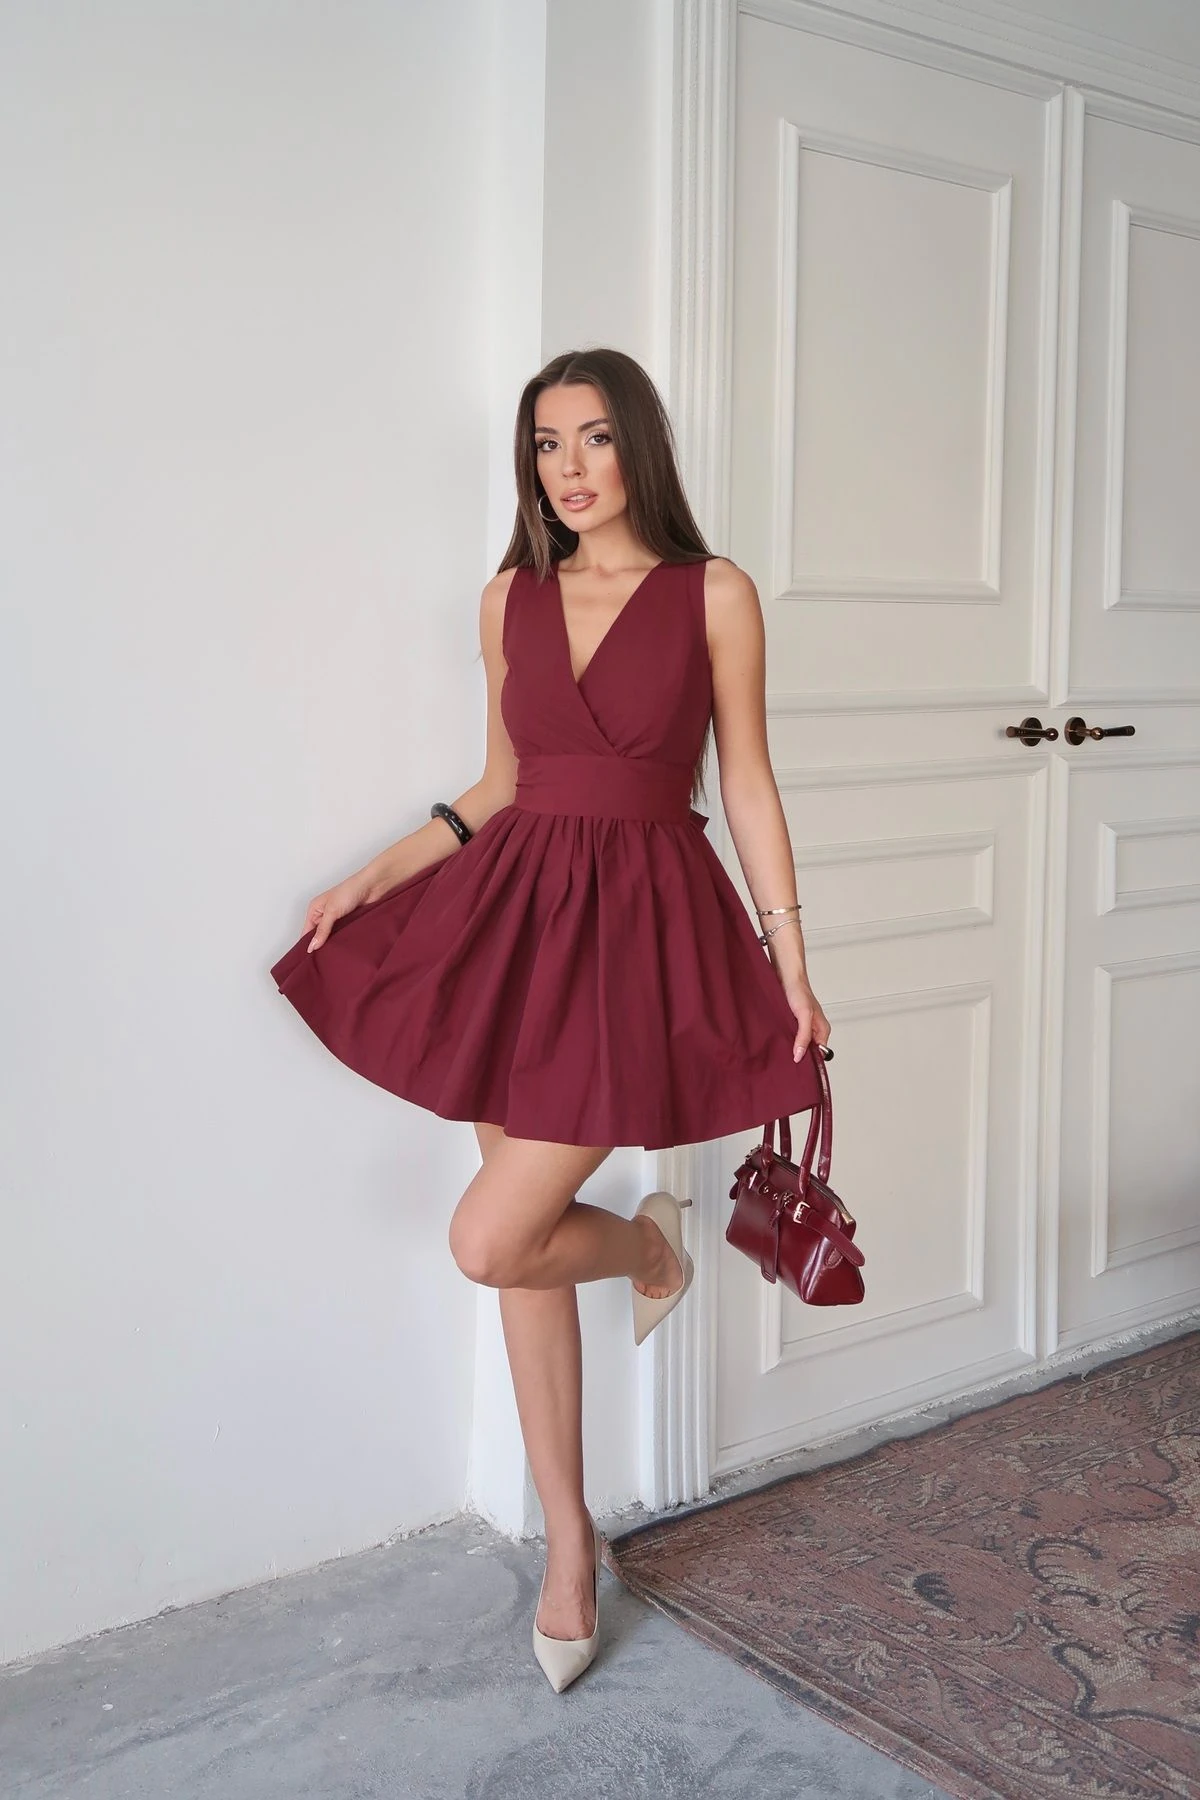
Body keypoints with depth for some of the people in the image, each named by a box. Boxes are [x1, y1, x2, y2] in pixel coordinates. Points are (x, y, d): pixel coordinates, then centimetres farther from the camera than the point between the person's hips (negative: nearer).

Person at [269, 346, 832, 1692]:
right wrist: (374, 879, 8)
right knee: (529, 1259, 9)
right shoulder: (510, 600, 8)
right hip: (512, 918, 5)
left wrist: (791, 964, -3)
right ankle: (569, 1541, 27)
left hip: (643, 925, -4)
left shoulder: (713, 595, -2)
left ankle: (650, 1241, 22)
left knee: (490, 1242, -12)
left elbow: (747, 786, 0)